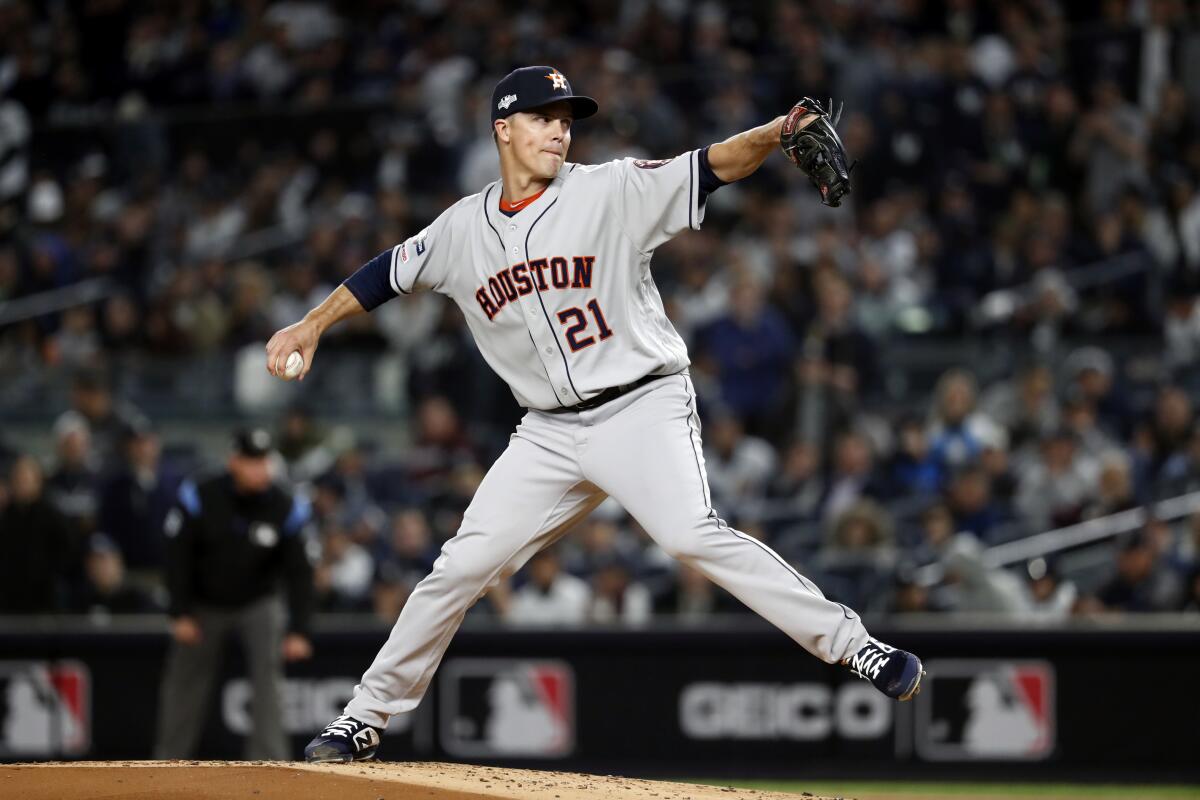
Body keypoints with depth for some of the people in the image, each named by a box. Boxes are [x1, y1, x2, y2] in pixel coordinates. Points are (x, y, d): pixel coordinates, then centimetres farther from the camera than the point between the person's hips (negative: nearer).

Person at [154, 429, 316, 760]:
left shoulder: (286, 508, -18)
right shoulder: (199, 498, -21)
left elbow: (299, 571, -16)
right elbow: (177, 557, -11)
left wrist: (298, 630, -24)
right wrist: (180, 614, -13)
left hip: (258, 605, 0)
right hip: (203, 605, 0)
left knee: (268, 671, -19)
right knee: (183, 685, 4)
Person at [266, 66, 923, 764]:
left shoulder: (610, 192, -5)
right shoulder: (463, 229, 8)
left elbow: (710, 168, -17)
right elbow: (388, 274, 23)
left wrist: (779, 132, -33)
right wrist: (312, 326, 20)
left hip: (643, 410, -4)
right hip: (550, 435, 4)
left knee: (694, 536, -28)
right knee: (461, 568, 1)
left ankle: (851, 645, -26)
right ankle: (367, 718, 14)